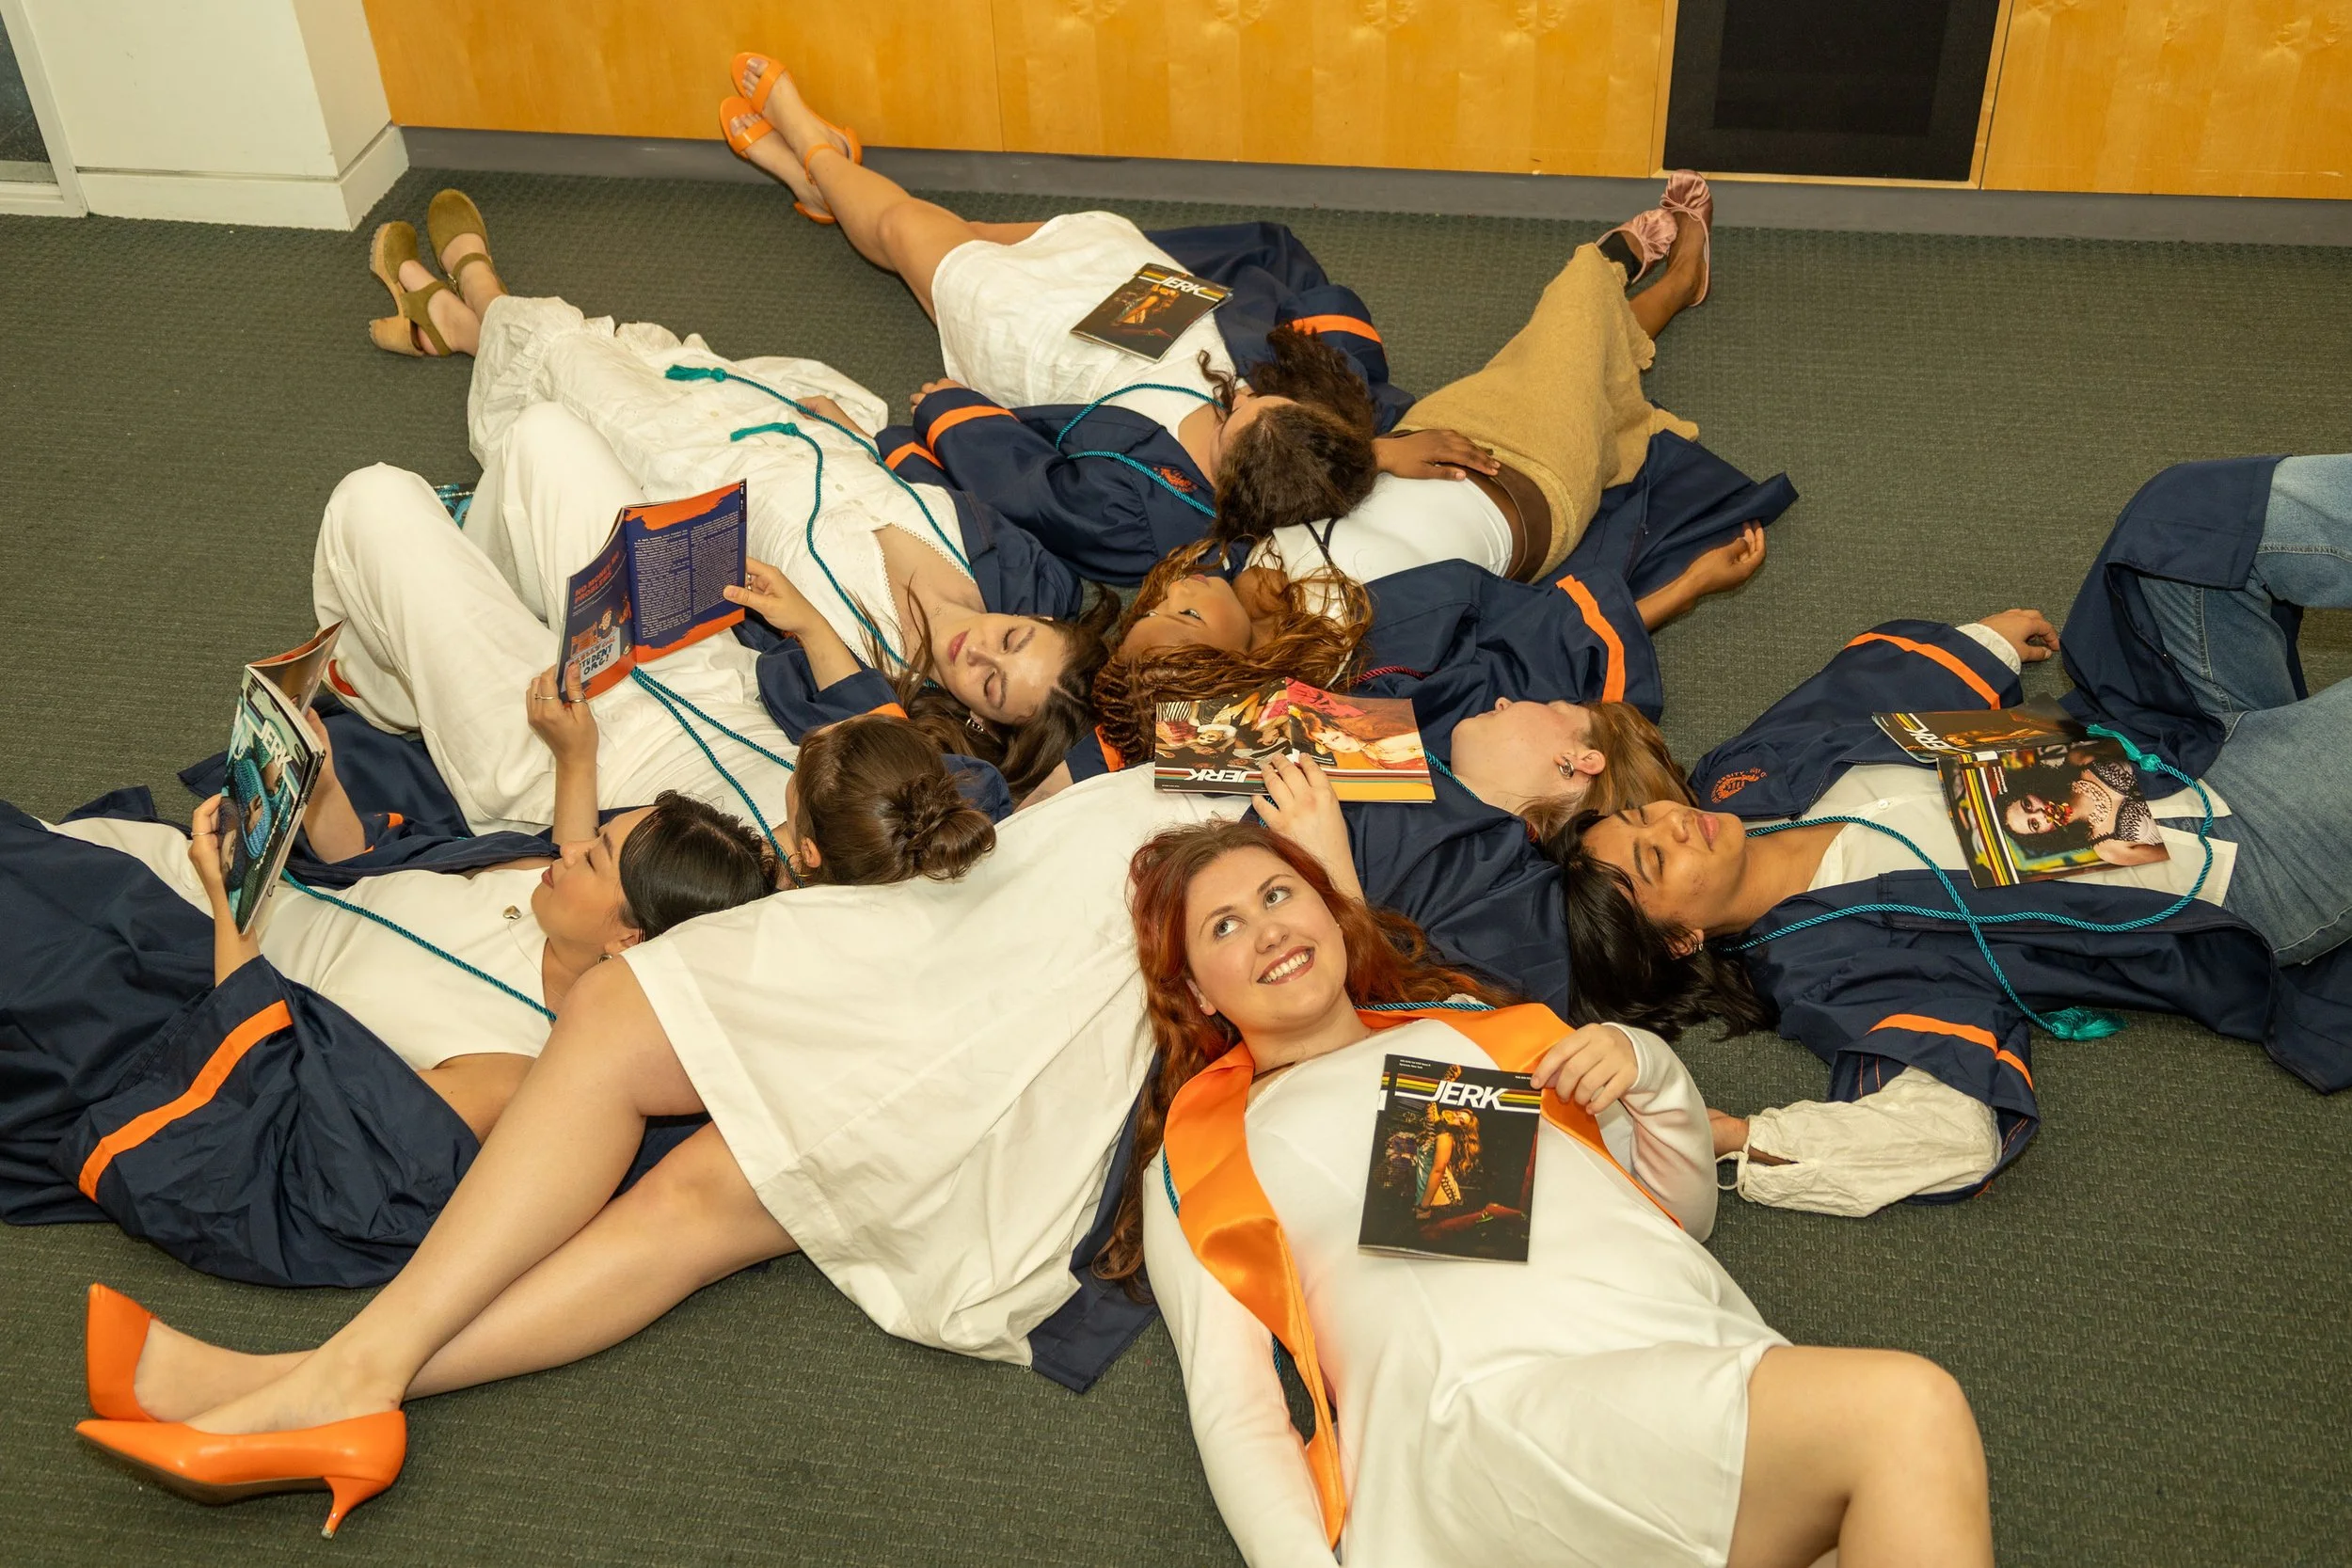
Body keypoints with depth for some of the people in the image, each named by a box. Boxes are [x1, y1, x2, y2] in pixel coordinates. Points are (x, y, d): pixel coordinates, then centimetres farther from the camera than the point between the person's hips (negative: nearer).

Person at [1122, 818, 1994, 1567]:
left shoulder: (1471, 1027, 29)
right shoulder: (1192, 1168, 19)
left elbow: (1686, 1211, 31)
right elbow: (1239, 1418, 8)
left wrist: (1649, 1070, 11)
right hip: (1492, 1413, -4)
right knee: (1904, 1414, -28)